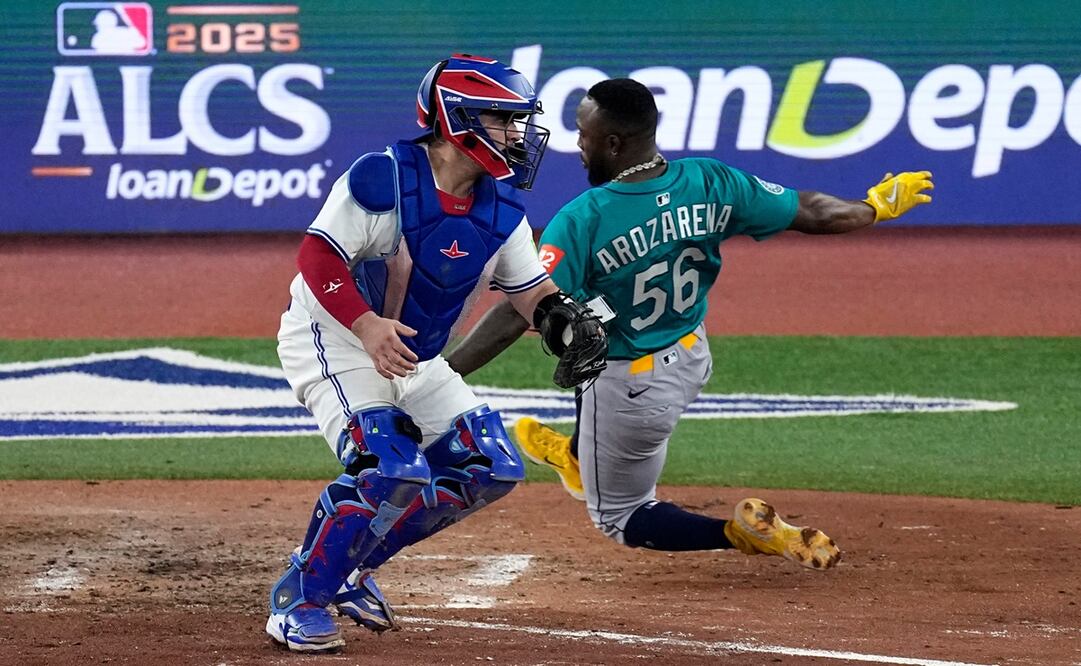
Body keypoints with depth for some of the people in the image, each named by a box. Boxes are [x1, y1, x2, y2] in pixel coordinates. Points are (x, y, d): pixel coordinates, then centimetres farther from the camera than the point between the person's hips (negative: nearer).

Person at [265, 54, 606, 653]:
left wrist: (562, 318, -18)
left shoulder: (501, 211, -1)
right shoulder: (383, 178, -22)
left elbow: (531, 290, 6)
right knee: (392, 470, -26)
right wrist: (367, 325, -37)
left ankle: (354, 566, 13)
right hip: (334, 337, -8)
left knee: (490, 469, 0)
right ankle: (298, 598, -9)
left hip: (414, 359, 8)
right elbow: (316, 257, -23)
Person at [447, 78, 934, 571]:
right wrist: (878, 206, 17)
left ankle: (740, 532, -8)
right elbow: (810, 213, -3)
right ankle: (578, 460, 52)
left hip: (633, 391, -7)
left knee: (619, 516, 15)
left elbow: (520, 313, -33)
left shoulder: (582, 221, -29)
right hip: (694, 359, 7)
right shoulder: (710, 184, -14)